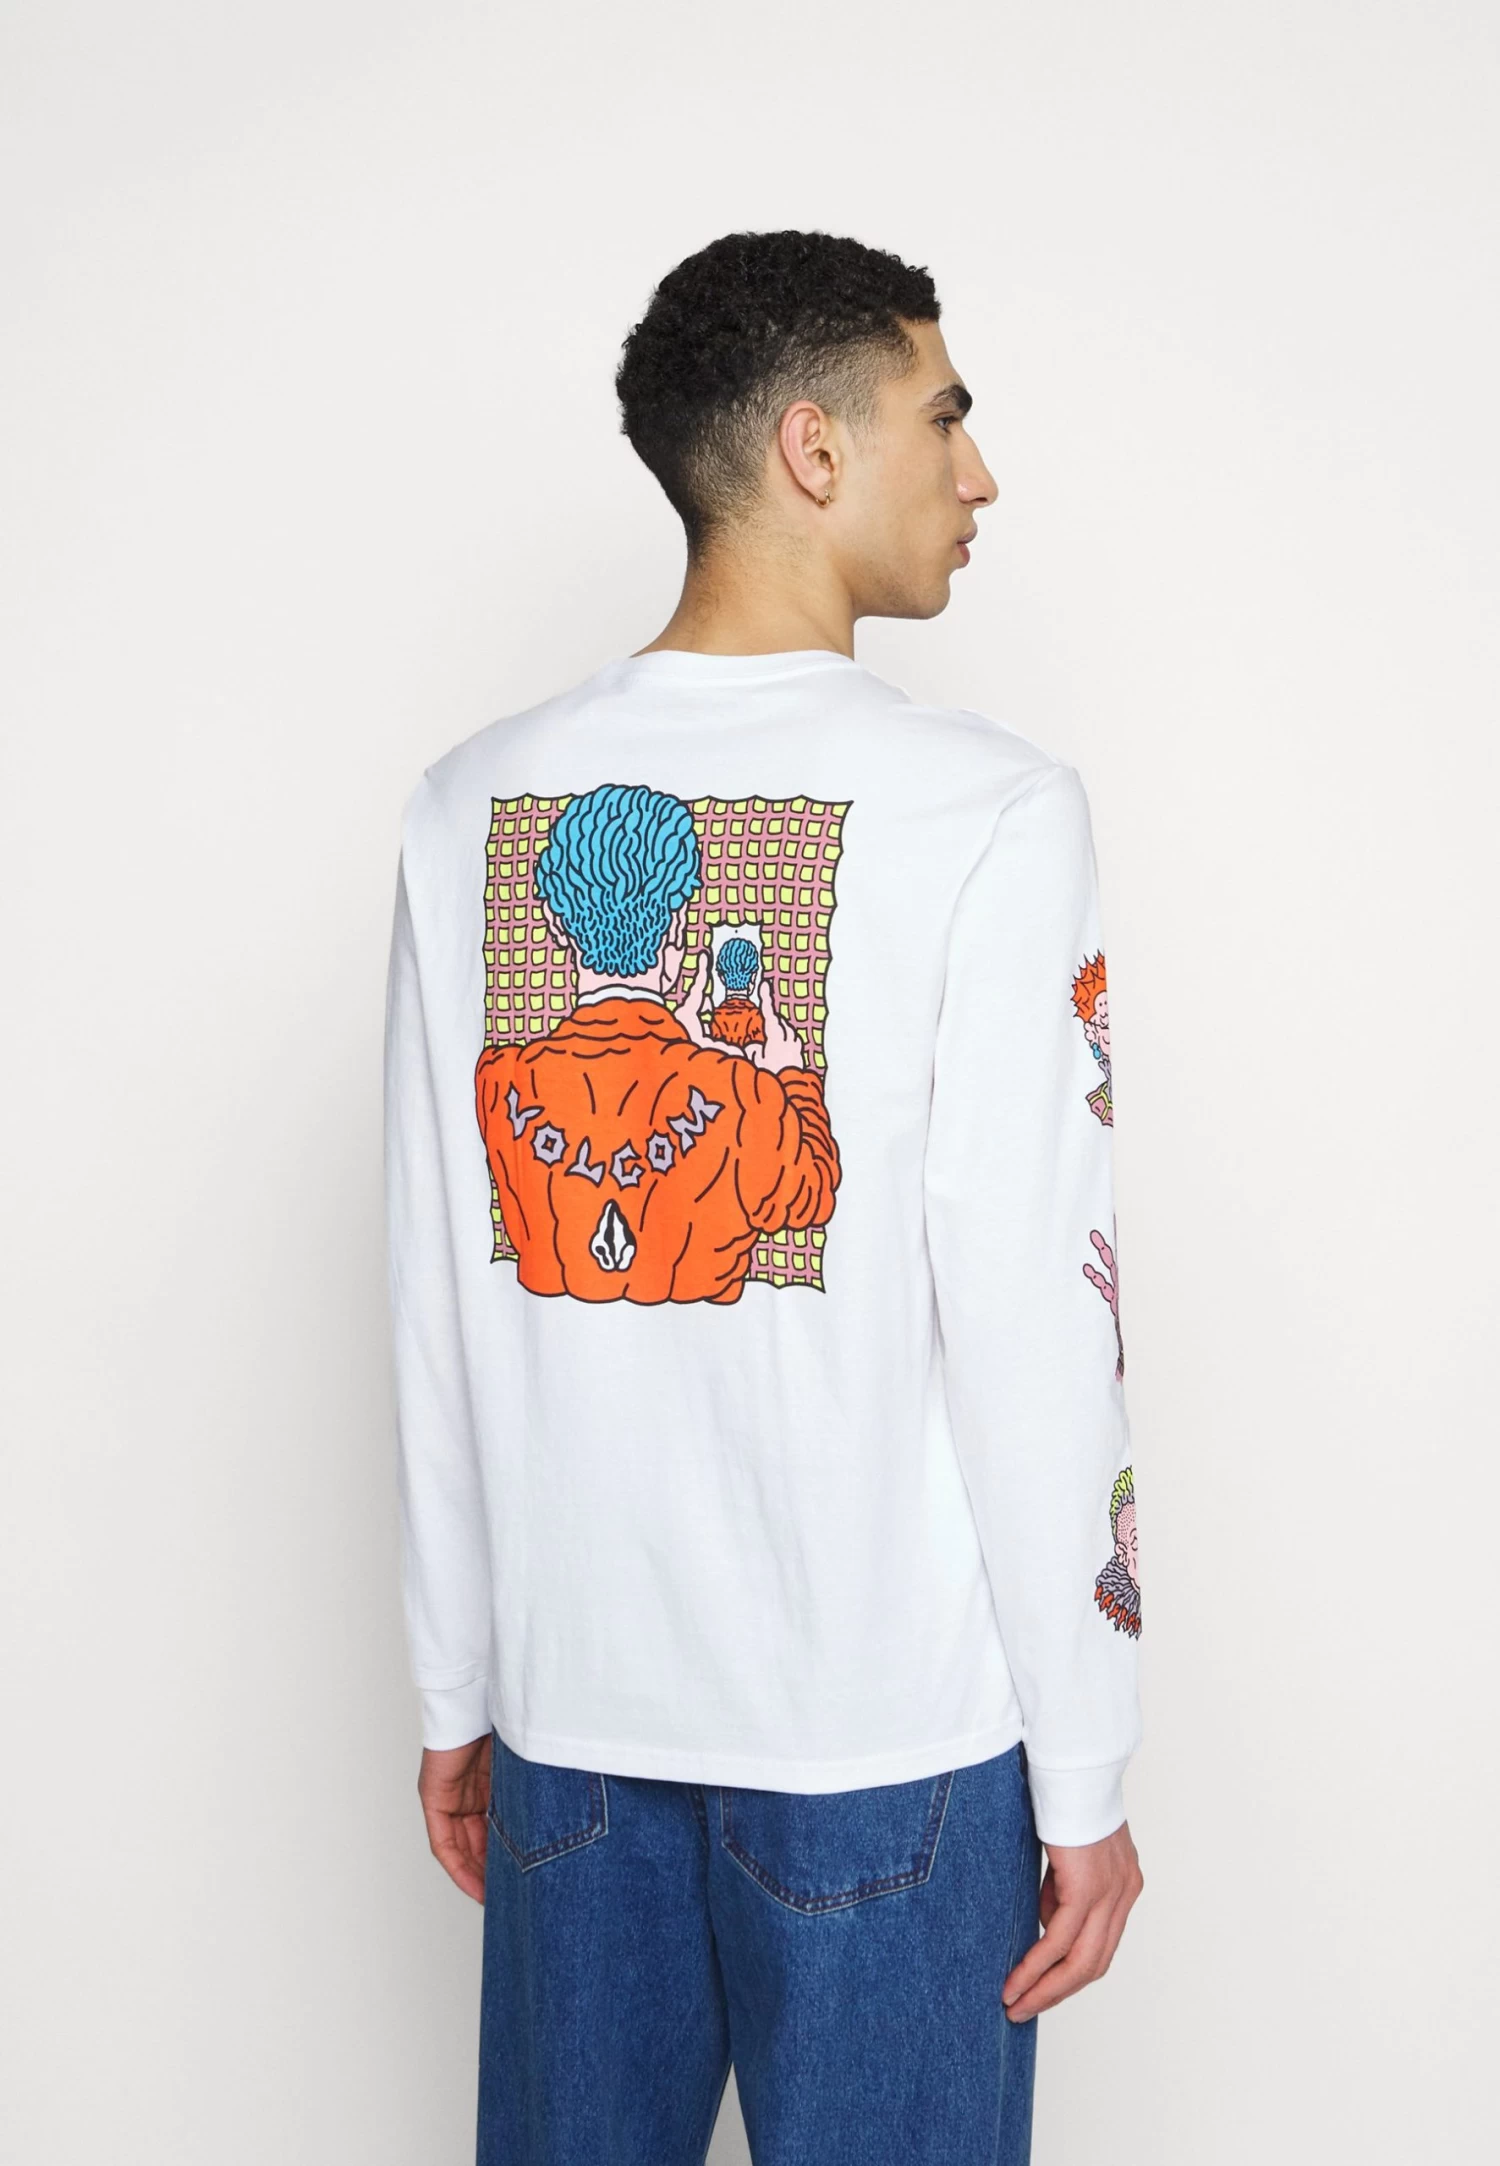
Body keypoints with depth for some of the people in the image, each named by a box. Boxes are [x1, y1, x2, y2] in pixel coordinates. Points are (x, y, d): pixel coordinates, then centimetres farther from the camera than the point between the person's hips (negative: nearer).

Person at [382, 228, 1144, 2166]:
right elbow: (1030, 1320, -14)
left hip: (569, 1703, 4)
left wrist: (455, 1683, 13)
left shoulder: (470, 807, 2)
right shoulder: (987, 811, -12)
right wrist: (1085, 1770, -5)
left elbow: (433, 1300, 4)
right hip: (889, 1717, -4)